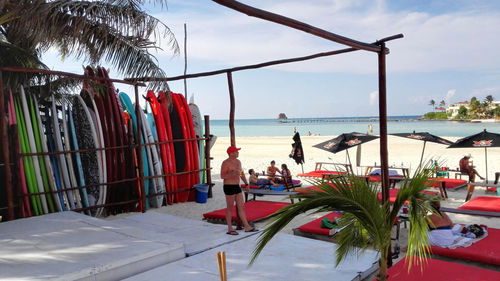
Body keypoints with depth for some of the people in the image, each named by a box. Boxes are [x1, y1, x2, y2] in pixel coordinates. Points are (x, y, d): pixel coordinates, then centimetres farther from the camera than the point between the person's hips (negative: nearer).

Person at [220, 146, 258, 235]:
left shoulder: (238, 162, 12)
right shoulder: (225, 163, -13)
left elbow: (242, 173, 20)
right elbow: (222, 176, -18)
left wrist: (246, 184, 15)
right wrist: (233, 174, -31)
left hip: (237, 187, 8)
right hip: (229, 187, -8)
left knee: (241, 207, 8)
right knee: (230, 208, 2)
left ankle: (247, 227, 12)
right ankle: (230, 229, 12)